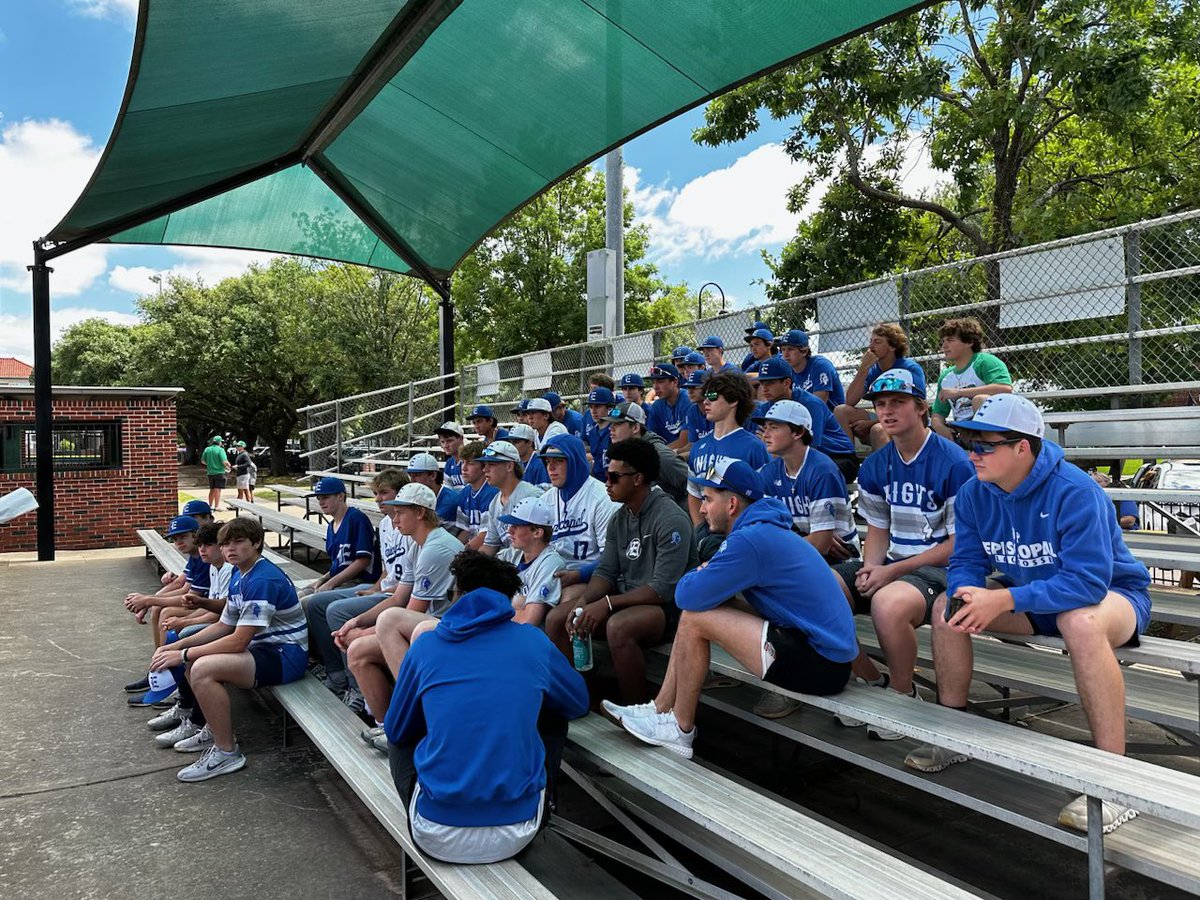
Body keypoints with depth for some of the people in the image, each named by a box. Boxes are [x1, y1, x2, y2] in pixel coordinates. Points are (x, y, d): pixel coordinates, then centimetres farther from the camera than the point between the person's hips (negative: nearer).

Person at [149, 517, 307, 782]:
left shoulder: (263, 580, -22)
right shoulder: (239, 577, 11)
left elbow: (238, 641, -24)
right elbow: (224, 626, 17)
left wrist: (183, 655, -16)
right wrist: (179, 646, 5)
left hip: (286, 655, -11)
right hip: (263, 648, 11)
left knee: (202, 669, -27)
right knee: (191, 661, 17)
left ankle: (227, 752, -13)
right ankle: (213, 730, 27)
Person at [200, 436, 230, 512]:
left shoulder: (207, 449, 4)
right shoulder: (220, 450, -13)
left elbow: (203, 461, 11)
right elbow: (225, 462, -21)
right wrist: (228, 466, -1)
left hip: (210, 473, 6)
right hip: (219, 472, -6)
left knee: (212, 490, 17)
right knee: (217, 490, -3)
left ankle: (210, 506, 24)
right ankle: (216, 507, -3)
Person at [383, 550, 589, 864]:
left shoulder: (426, 644, 2)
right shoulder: (533, 641, 3)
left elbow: (395, 730, 17)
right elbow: (579, 703, 21)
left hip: (437, 837, 0)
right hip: (516, 836, 0)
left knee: (402, 739, 28)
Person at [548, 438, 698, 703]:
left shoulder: (671, 519, -18)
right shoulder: (619, 518, 9)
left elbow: (664, 588, -23)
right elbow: (606, 571, 6)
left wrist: (607, 603, -25)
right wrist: (584, 601, -15)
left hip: (668, 606, -8)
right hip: (626, 599, 8)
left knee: (618, 627, -37)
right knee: (556, 619, -6)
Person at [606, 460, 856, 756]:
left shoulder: (749, 540, -21)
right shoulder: (766, 528, 12)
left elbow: (686, 596, -19)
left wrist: (697, 576, 2)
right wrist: (704, 576, -2)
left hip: (821, 665, -10)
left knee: (694, 618, -12)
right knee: (697, 609, 9)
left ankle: (680, 729, 6)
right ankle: (660, 709, 15)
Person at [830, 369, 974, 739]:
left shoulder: (953, 463, -12)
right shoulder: (875, 466, 8)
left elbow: (960, 542, -12)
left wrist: (893, 571, -17)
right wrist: (870, 568, -8)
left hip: (941, 567, -7)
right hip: (890, 564, 7)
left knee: (888, 602, -38)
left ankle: (904, 694, -7)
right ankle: (872, 681, 4)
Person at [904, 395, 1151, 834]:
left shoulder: (1075, 491, -29)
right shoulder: (974, 493, -9)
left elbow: (1087, 582, -35)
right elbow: (965, 563, -6)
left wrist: (1005, 600, -40)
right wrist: (967, 595, -30)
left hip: (1113, 594, -6)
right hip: (1033, 594, 7)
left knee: (1081, 622, -41)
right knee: (947, 605, -9)